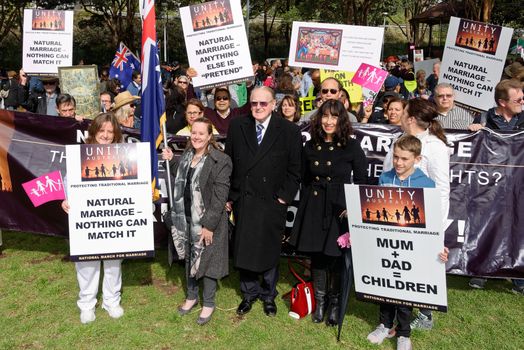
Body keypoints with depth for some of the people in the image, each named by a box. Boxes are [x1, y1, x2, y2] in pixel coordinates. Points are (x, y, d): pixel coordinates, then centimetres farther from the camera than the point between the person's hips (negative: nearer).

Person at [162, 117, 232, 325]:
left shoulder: (220, 160, -15)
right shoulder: (186, 156, 8)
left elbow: (220, 196, -17)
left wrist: (209, 225, -19)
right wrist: (171, 161, 7)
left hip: (208, 221, -6)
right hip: (185, 219, 7)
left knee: (206, 260, 6)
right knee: (189, 258, 19)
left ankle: (208, 304, 24)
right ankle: (192, 296, 39)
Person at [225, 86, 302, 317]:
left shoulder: (289, 131, -5)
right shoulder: (237, 127, 2)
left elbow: (294, 170, -1)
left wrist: (284, 197, -7)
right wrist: (229, 196, 4)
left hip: (272, 203, -2)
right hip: (243, 201, 2)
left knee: (269, 250, 11)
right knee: (243, 249, 11)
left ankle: (268, 295, 31)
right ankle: (249, 293, 31)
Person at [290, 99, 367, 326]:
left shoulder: (351, 147, -5)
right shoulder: (310, 147, 5)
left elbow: (362, 181, -2)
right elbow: (305, 181, 11)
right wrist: (304, 208, 8)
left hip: (340, 208, -3)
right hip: (314, 207, 3)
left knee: (336, 257, 6)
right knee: (317, 255, 9)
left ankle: (334, 303, 26)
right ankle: (320, 302, 28)